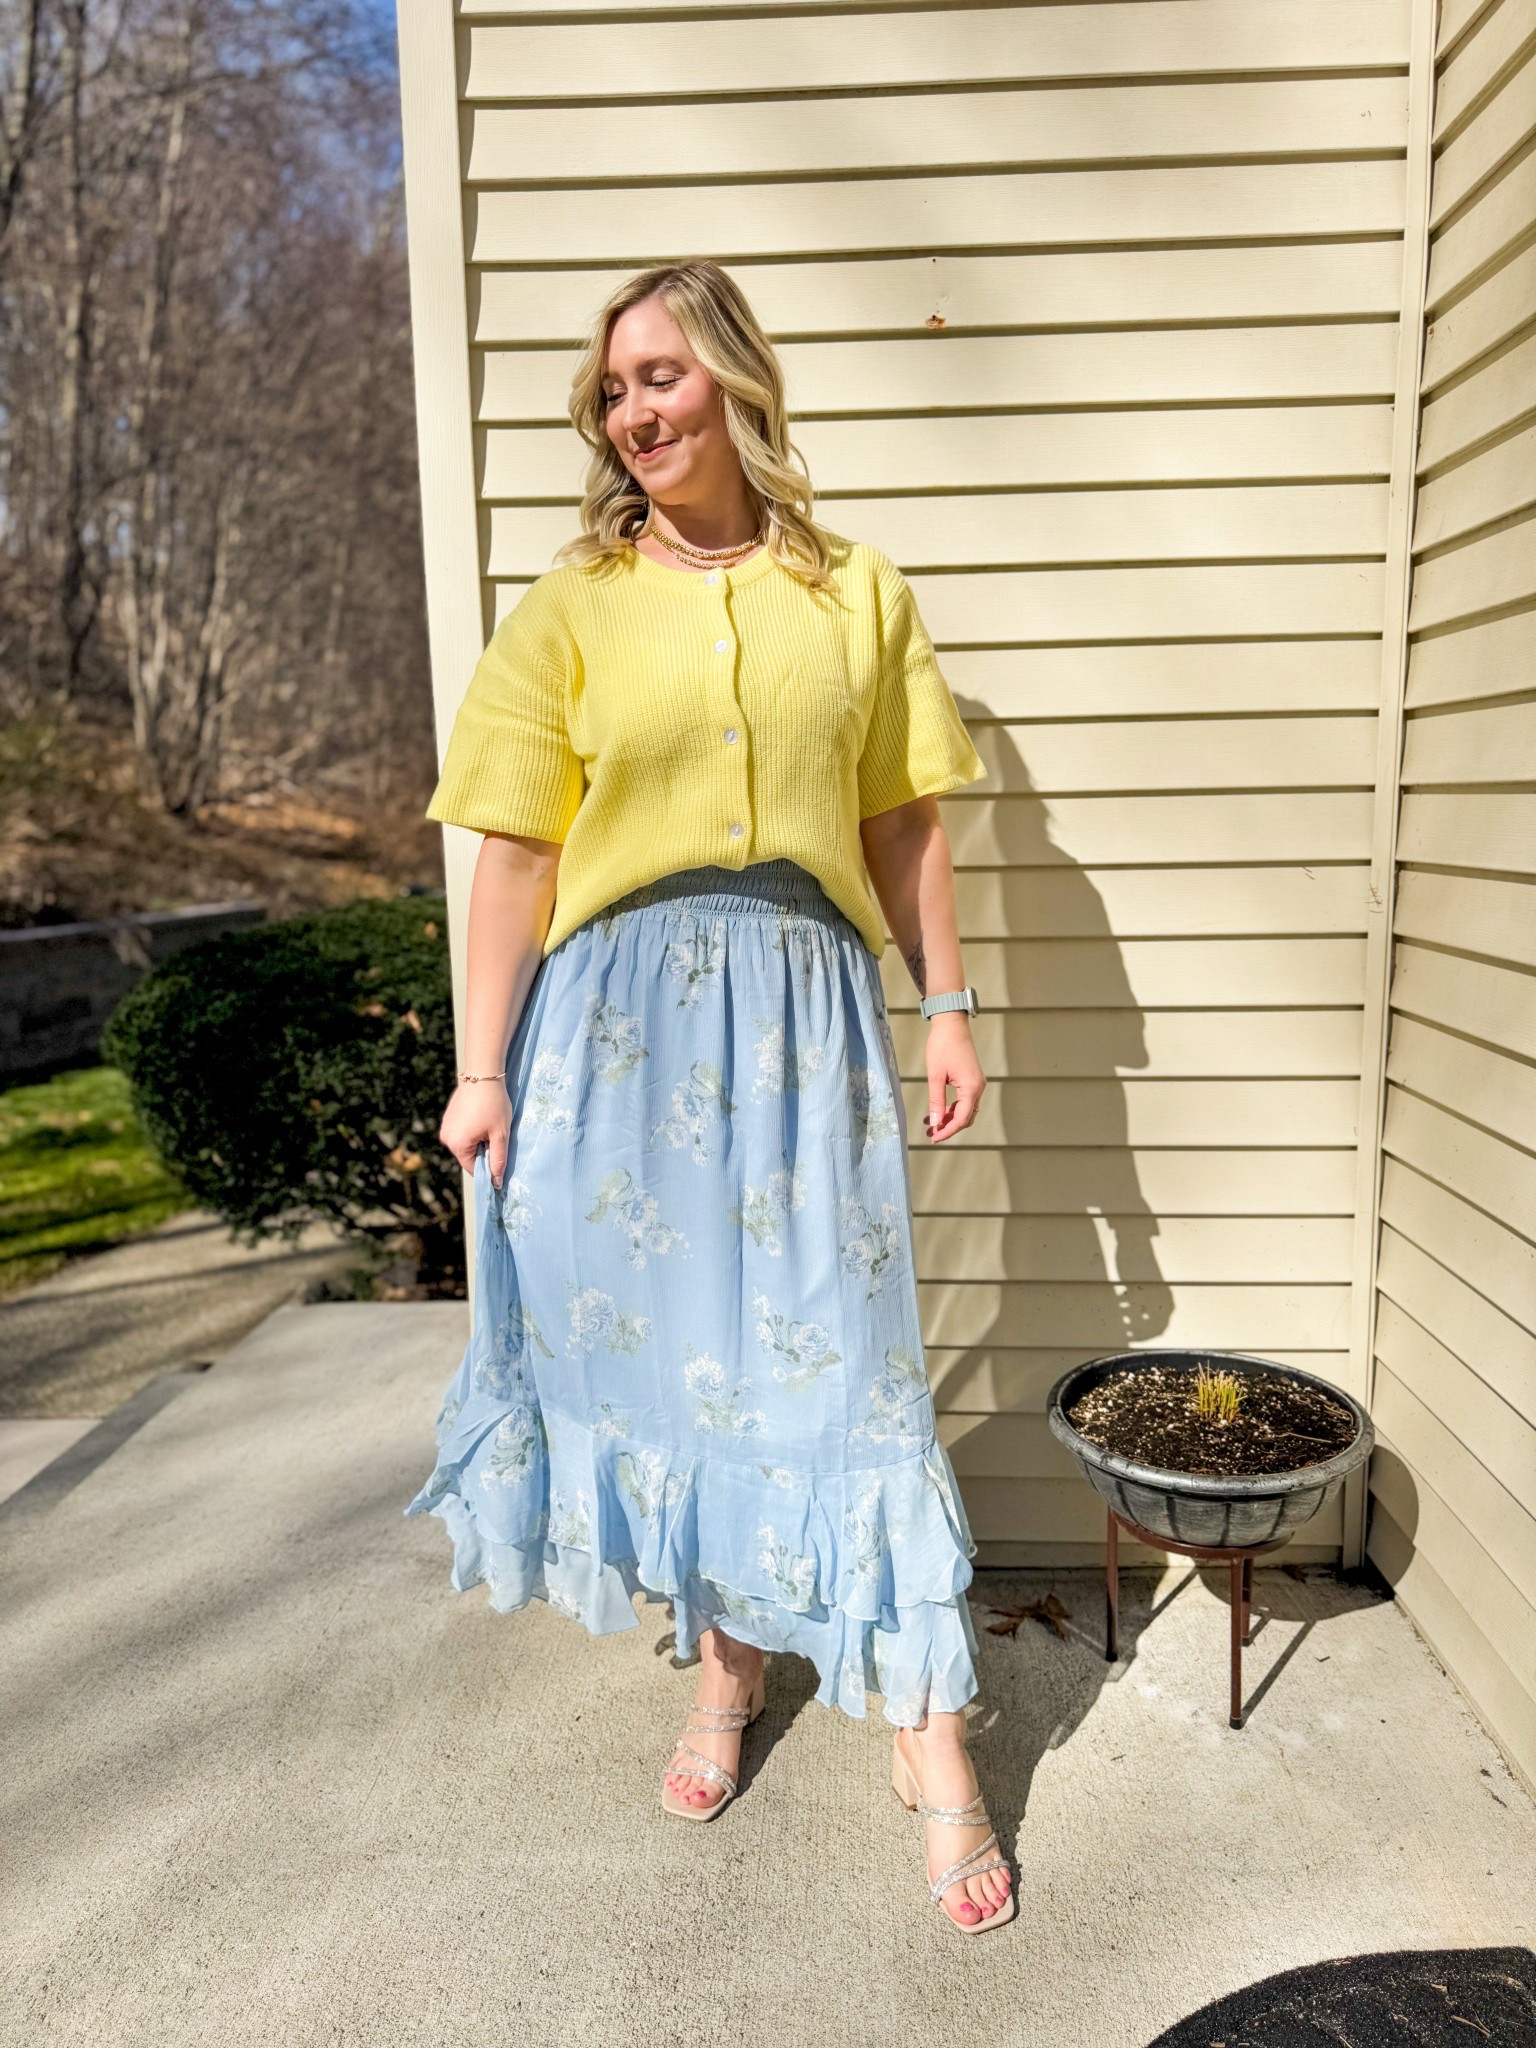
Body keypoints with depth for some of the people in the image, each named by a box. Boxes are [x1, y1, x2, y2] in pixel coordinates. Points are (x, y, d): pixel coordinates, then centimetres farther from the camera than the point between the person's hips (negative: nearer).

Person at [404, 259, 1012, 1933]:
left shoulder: (858, 594, 8)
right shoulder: (572, 605, 5)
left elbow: (903, 826, 10)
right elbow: (518, 852, 1)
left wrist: (948, 1009, 5)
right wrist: (484, 1069, -4)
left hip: (807, 1011, 0)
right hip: (621, 1020, 1)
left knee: (840, 1352, 0)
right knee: (667, 1345, 9)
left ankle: (929, 1736, 16)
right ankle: (728, 1667, 33)